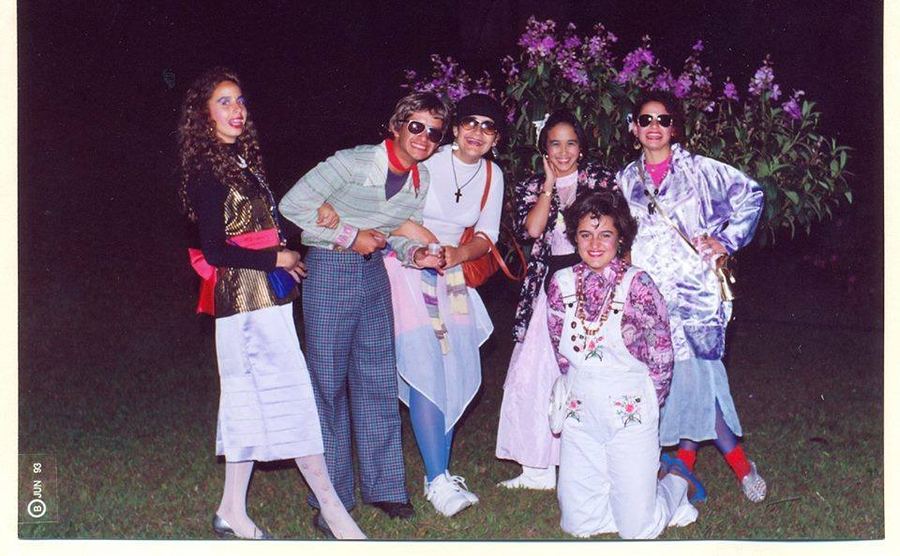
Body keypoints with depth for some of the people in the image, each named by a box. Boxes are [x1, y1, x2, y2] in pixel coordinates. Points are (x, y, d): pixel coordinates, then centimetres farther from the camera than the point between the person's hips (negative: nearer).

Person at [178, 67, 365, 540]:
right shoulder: (207, 171, -12)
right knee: (289, 395, -6)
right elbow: (214, 249, -15)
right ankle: (331, 508, -1)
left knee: (252, 402, 11)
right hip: (248, 295, -9)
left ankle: (232, 511, 18)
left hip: (261, 296, 9)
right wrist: (278, 259, -11)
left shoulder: (241, 161, 15)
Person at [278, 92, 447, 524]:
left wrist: (416, 256, -10)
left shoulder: (421, 180, 2)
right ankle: (331, 494, 12)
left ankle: (382, 486, 20)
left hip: (373, 272, 6)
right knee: (328, 381, 1)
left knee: (379, 380, 8)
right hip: (329, 272, -6)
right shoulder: (353, 163, -18)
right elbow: (293, 205, -17)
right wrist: (349, 237, -15)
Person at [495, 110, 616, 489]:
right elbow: (530, 230, -4)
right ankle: (538, 469, 7)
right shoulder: (530, 188, 13)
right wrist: (549, 185, -2)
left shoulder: (601, 178, 7)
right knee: (531, 373, -1)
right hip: (548, 286, 3)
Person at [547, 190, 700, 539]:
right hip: (580, 415, 4)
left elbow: (662, 358, -5)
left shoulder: (637, 285, -13)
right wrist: (580, 391, 9)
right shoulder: (562, 284, -1)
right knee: (578, 526, 6)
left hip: (630, 414, -4)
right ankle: (647, 479, 30)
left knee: (637, 530, -2)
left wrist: (645, 406, 2)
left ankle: (675, 482, 29)